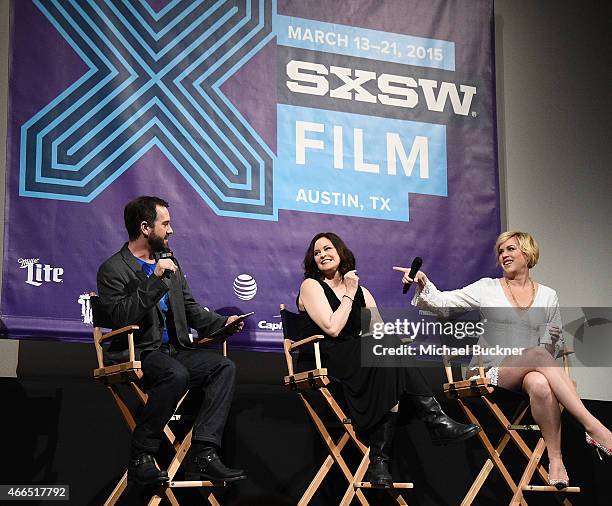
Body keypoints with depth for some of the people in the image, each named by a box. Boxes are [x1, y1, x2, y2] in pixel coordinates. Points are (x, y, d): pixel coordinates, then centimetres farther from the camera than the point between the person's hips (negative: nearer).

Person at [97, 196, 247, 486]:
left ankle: (202, 454, -25)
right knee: (176, 374, -36)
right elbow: (121, 316, -18)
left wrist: (223, 323, 4)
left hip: (175, 349, 7)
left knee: (224, 367, -16)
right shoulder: (113, 270, -4)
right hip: (138, 353, -7)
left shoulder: (169, 263, 19)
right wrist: (155, 280, -22)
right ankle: (140, 459, -24)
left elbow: (191, 310, 22)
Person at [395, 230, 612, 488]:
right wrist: (423, 283, -16)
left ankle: (555, 459, -37)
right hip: (494, 374, -2)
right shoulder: (487, 288, 12)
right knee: (537, 354, -36)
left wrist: (553, 338, -6)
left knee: (540, 384, -39)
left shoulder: (548, 295, 17)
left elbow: (555, 350, 18)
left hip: (535, 373, 2)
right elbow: (442, 302, 3)